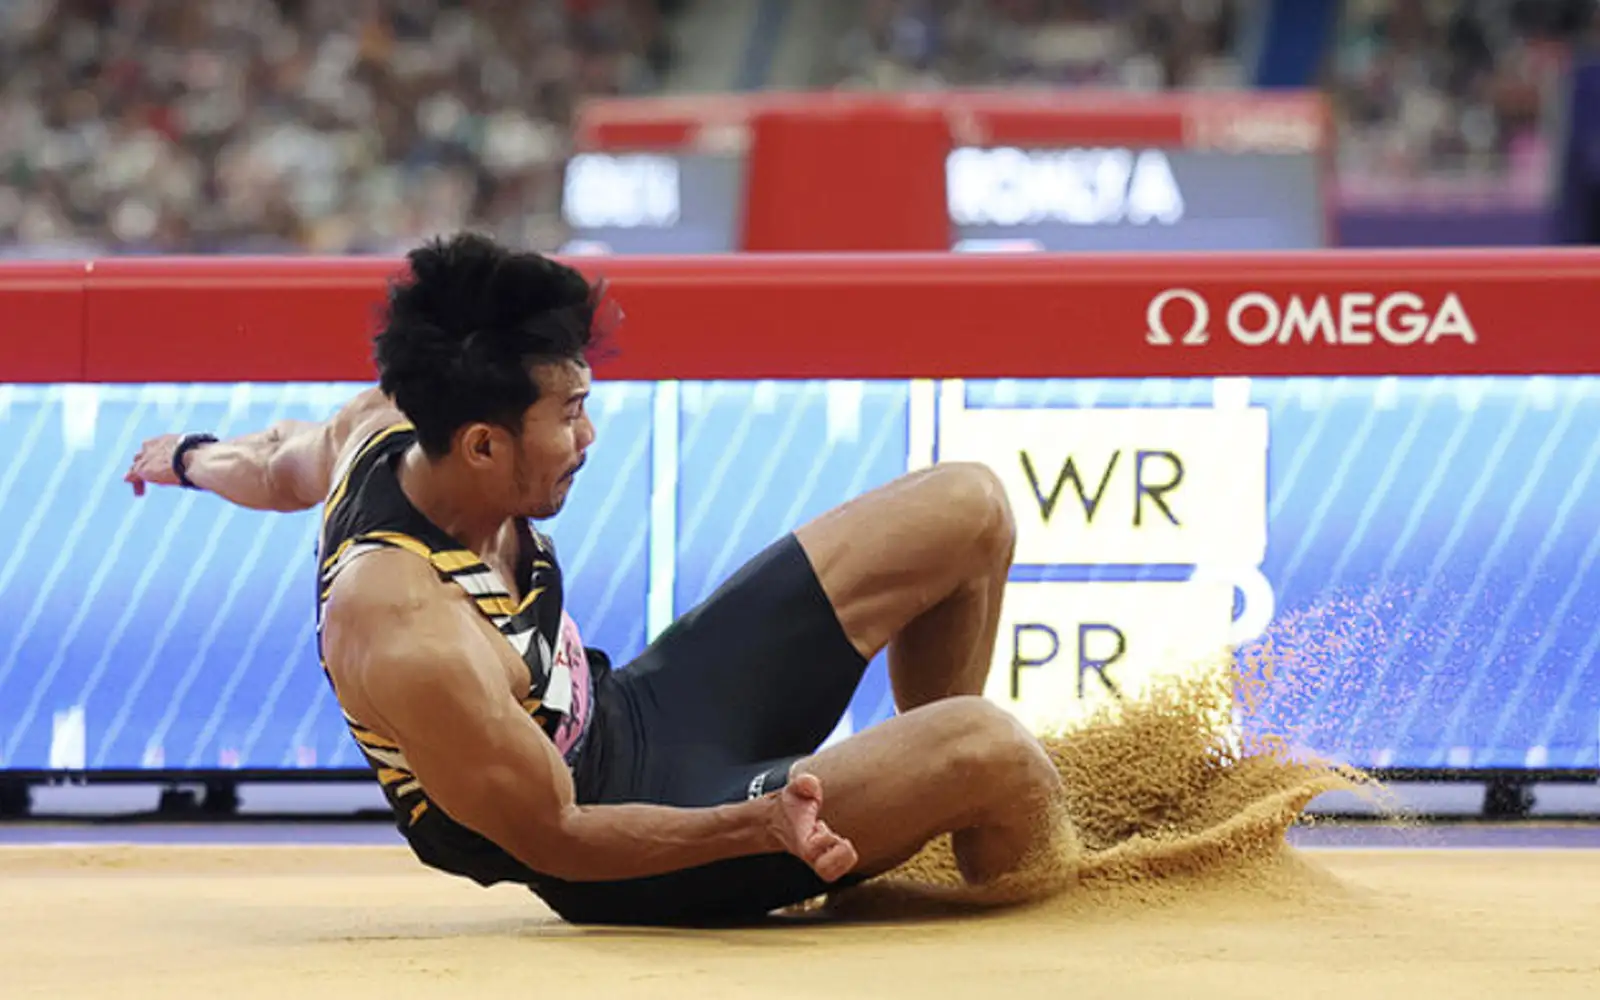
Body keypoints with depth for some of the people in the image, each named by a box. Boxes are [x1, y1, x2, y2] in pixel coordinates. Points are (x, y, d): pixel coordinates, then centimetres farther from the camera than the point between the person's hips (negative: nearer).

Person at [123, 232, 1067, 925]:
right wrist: (759, 826, -37)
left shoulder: (399, 426, -13)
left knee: (965, 511, 5)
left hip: (630, 714, 9)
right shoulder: (410, 642, -38)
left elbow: (286, 464, 14)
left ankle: (929, 787, 27)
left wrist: (194, 458, 37)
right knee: (994, 753, -28)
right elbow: (554, 840, -25)